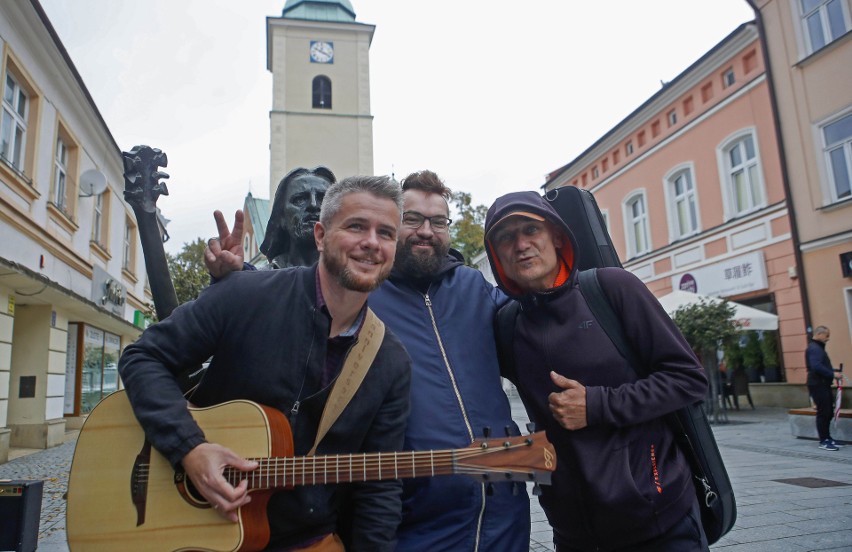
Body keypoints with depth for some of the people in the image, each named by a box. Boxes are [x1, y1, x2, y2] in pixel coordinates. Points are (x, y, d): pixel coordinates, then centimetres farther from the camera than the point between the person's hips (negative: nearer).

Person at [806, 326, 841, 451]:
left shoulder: (818, 347, 20)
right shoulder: (814, 348, -15)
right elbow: (816, 367, -27)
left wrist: (833, 371, 8)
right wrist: (832, 374, -21)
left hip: (823, 385, 11)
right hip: (818, 385, -11)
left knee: (828, 412, 15)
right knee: (823, 412, -7)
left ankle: (827, 437, 24)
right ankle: (823, 441, -1)